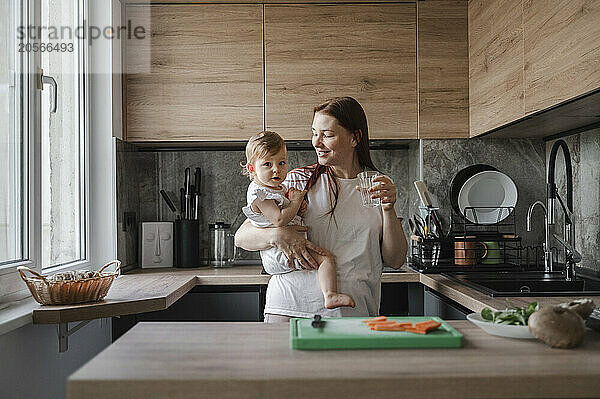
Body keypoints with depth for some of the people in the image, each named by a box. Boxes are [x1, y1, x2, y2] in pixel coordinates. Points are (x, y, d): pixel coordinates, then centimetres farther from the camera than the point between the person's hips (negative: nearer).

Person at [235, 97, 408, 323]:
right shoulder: (300, 180, 1)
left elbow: (395, 261, 4)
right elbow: (241, 237, -1)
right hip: (292, 306, -1)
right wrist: (277, 235, -21)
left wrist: (388, 209, -9)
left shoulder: (377, 186, 8)